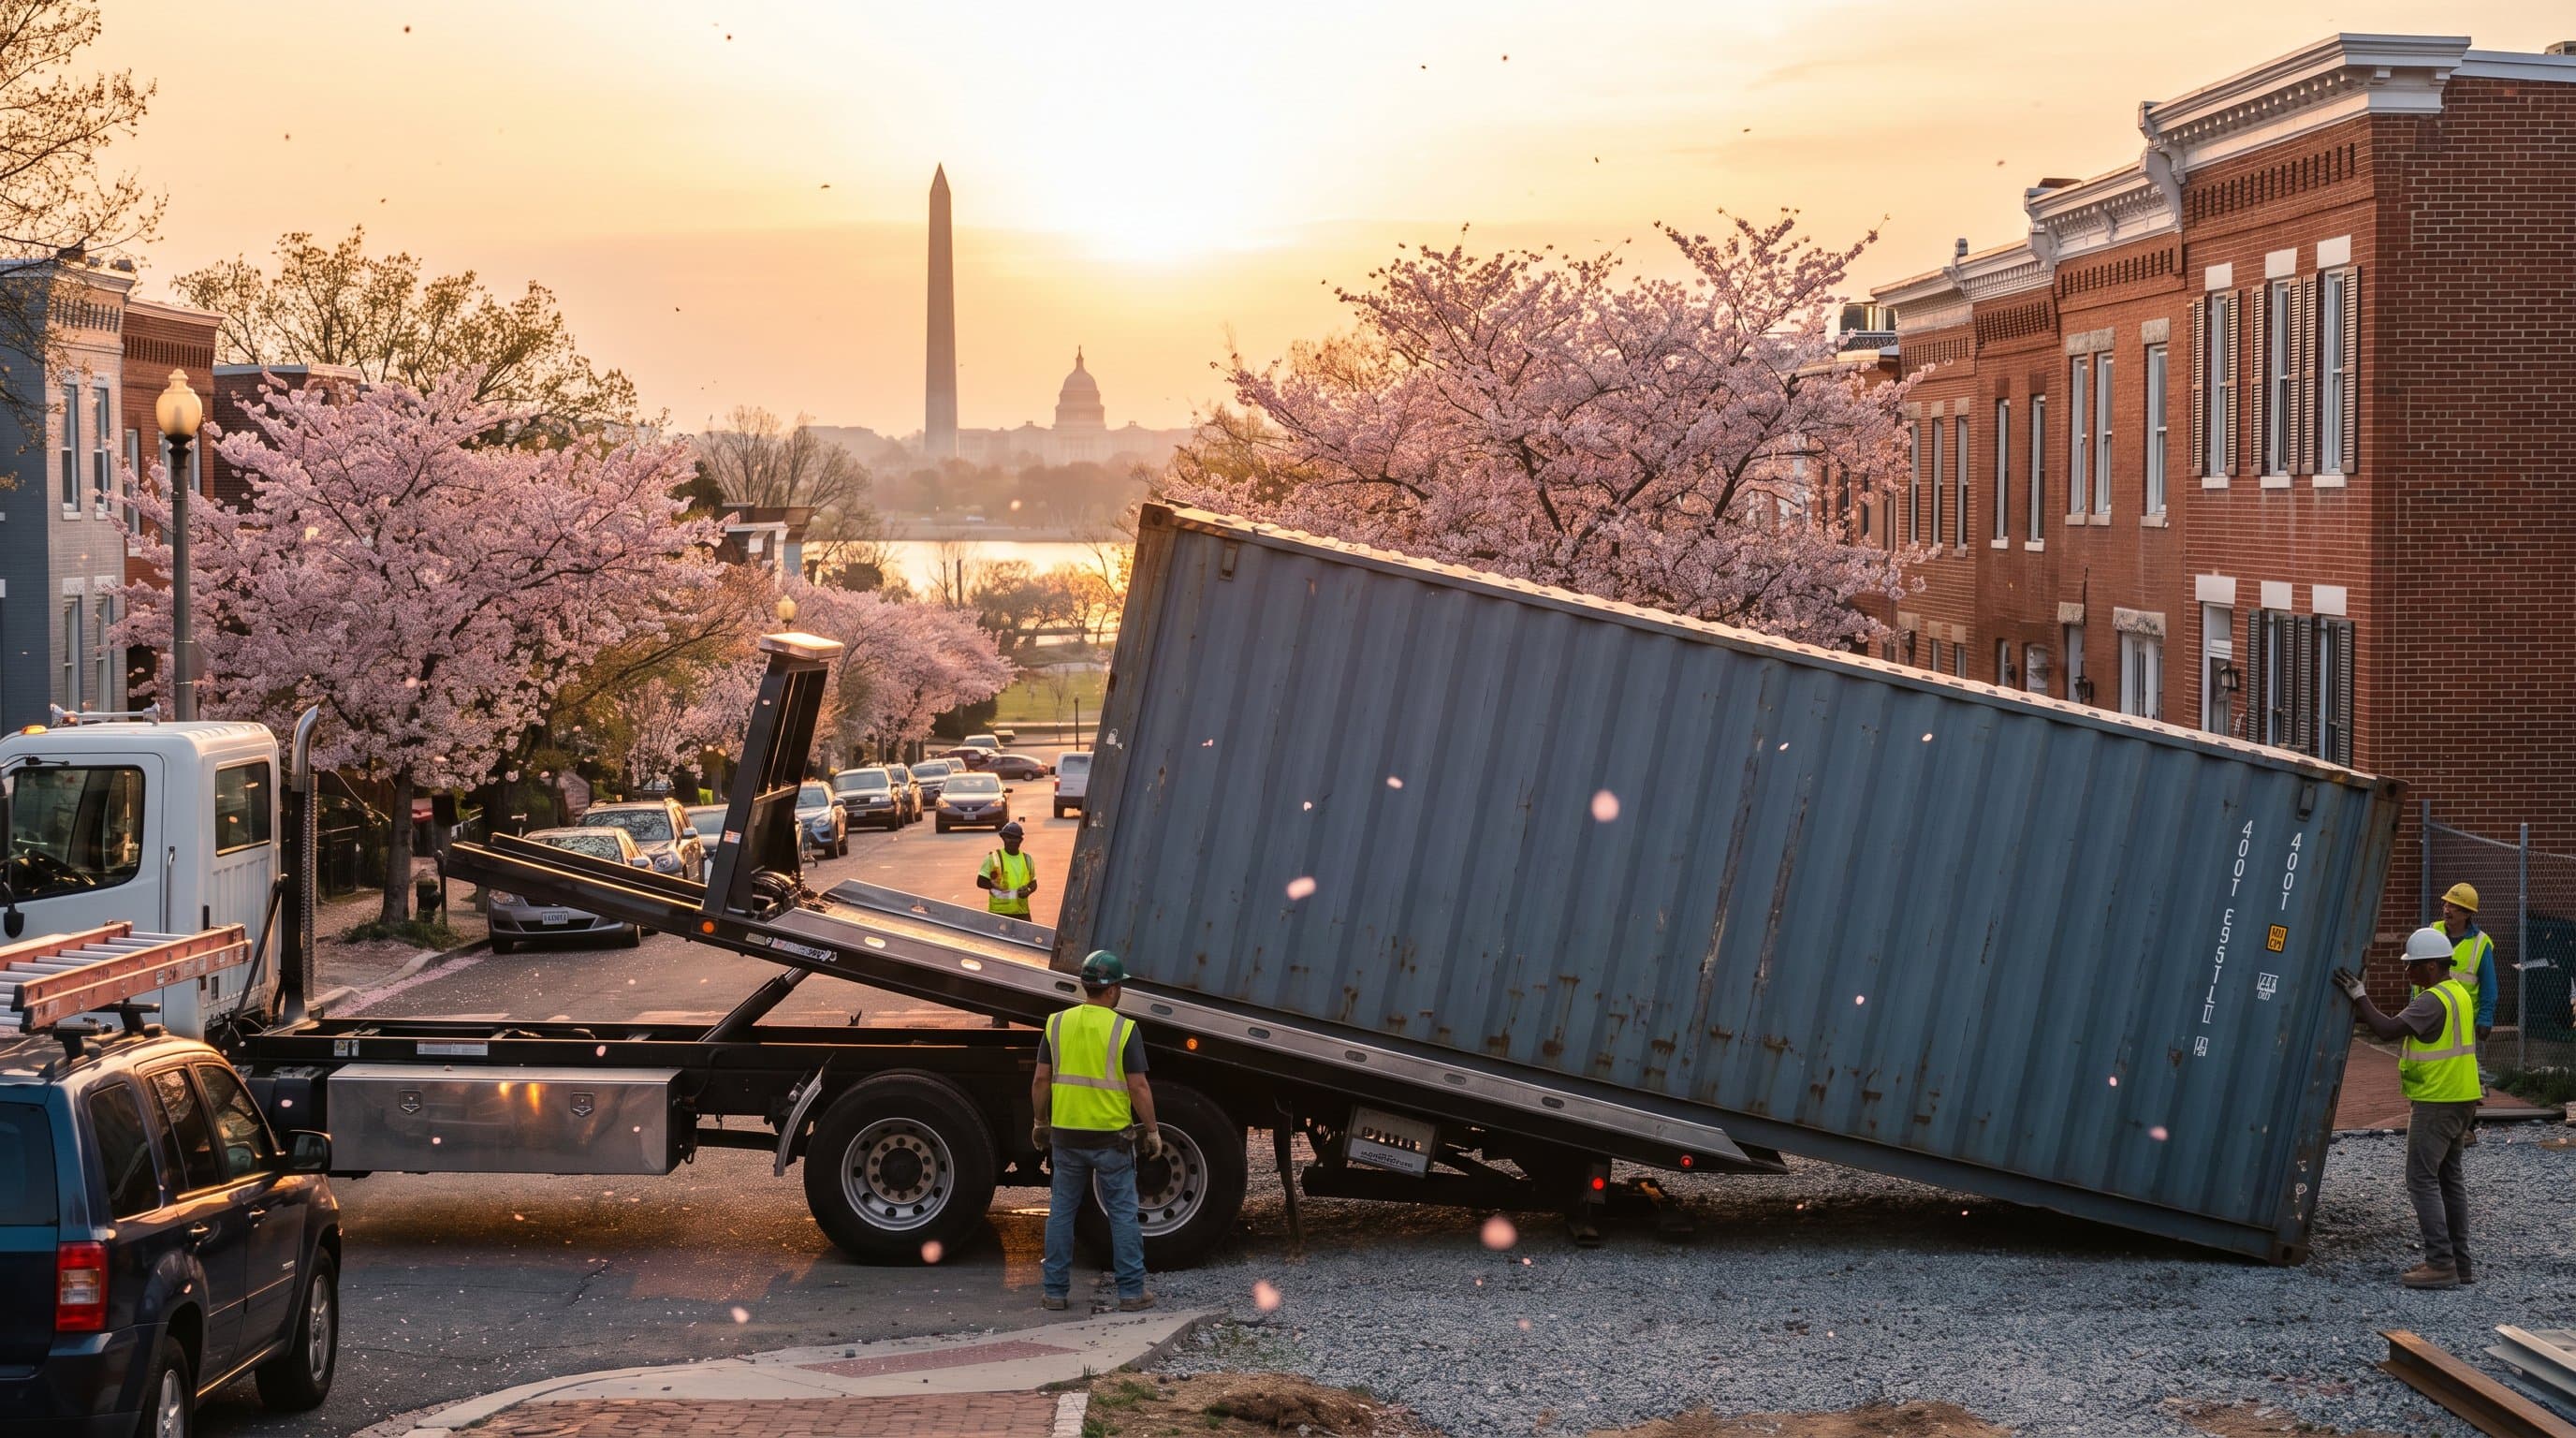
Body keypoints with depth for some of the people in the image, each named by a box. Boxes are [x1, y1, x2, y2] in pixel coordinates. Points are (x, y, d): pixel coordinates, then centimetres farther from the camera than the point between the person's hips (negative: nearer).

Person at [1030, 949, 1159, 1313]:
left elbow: (1041, 1081, 2)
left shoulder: (1057, 1024, 0)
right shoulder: (1124, 1029, -10)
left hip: (1067, 1135, 3)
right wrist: (1152, 1131, 0)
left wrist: (1040, 1123, 15)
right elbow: (1138, 1087, -10)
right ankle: (1131, 1292, 6)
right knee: (1123, 1213, 5)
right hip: (1112, 1137, -3)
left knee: (1062, 1211, 12)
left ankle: (1054, 1290, 14)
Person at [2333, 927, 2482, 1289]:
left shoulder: (2433, 1001, -20)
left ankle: (2441, 1264, -13)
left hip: (2436, 1103, -10)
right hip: (2460, 1098, 10)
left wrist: (2358, 995, -20)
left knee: (2422, 1180, -8)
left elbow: (2389, 1028, -27)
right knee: (2448, 1179, 14)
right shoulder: (2457, 993, 13)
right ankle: (2459, 1263, 16)